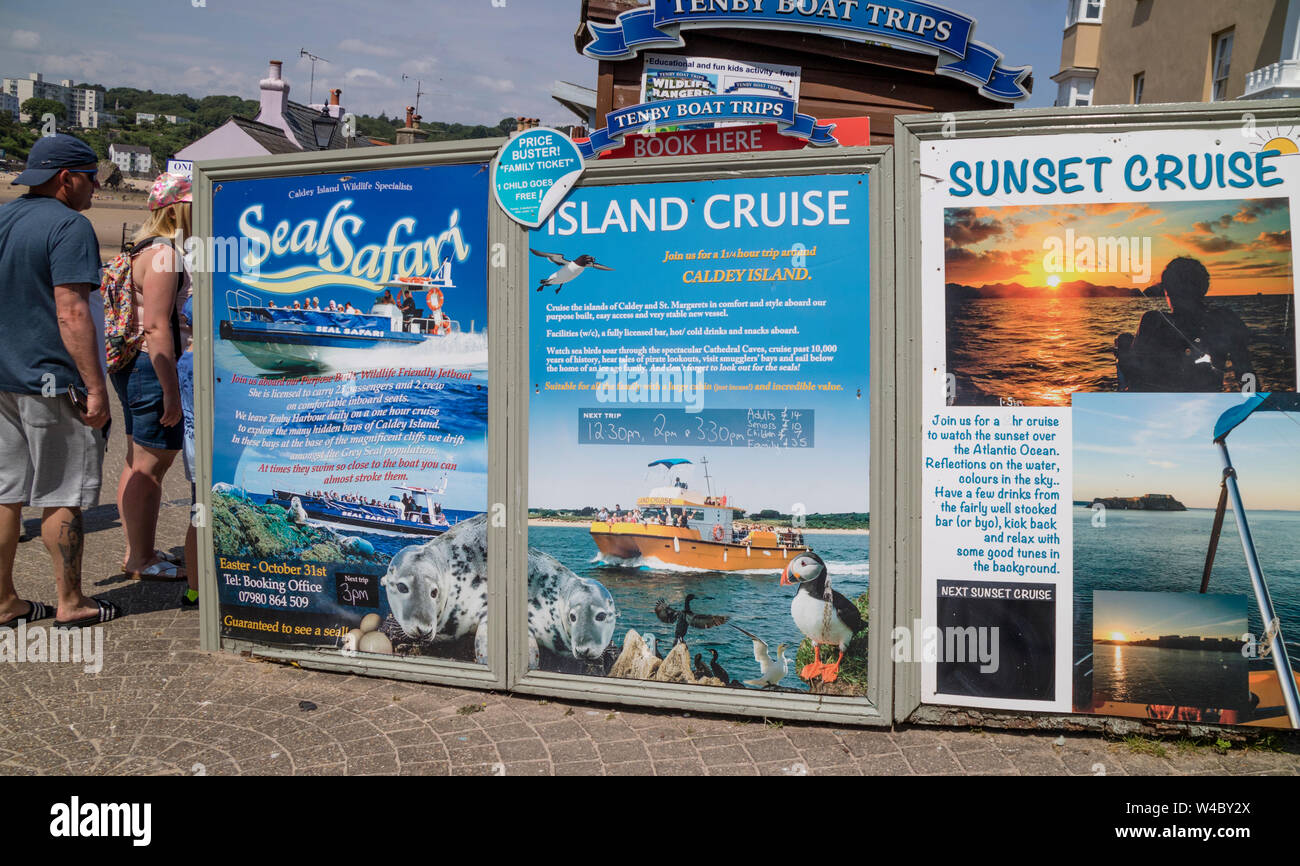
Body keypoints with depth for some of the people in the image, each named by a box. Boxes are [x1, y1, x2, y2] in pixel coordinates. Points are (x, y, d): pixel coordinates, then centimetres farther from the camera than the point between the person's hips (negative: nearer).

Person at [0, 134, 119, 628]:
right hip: (50, 382, -8)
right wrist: (96, 387, -20)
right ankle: (70, 603, 12)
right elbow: (71, 313, -21)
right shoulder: (69, 225, -13)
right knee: (61, 497, 2)